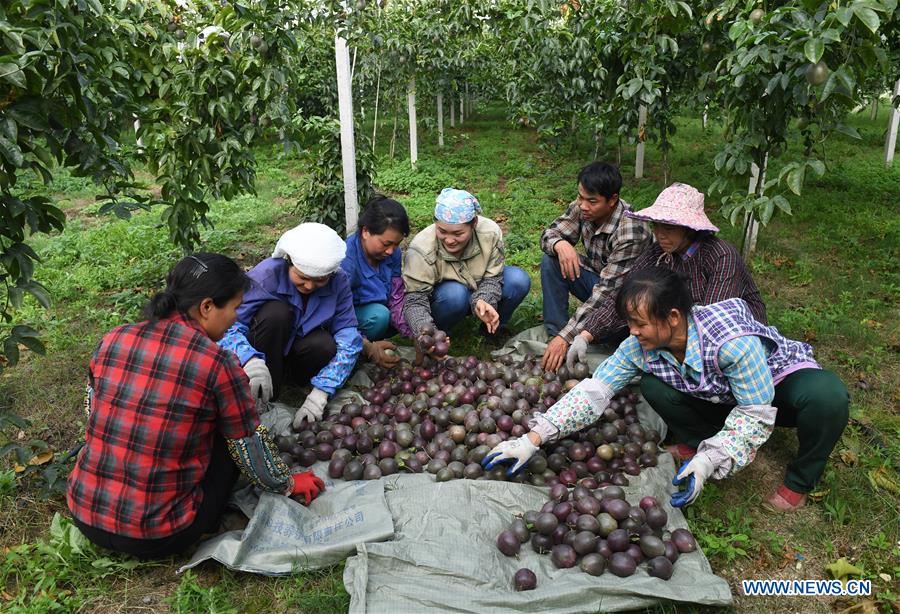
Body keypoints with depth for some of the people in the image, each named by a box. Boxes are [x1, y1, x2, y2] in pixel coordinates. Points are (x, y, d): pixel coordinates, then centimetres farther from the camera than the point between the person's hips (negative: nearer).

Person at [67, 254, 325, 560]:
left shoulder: (113, 340, -4)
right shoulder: (218, 364, -18)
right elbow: (250, 448, -6)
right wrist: (288, 483, 13)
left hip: (85, 516, 5)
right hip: (158, 539, -5)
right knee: (230, 433, 12)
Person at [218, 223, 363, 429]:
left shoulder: (339, 282, -17)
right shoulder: (266, 275, -25)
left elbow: (349, 337, -20)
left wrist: (321, 392, -29)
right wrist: (250, 359, -49)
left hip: (299, 353, 2)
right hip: (265, 355, -1)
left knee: (326, 346, -33)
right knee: (276, 312, -32)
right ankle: (265, 399, -19)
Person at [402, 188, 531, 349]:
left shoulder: (490, 232, -24)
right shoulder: (421, 249, -32)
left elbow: (492, 277, -17)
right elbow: (415, 300, -32)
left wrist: (482, 301, -40)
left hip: (479, 297, 4)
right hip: (440, 301, -3)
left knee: (519, 280, -21)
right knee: (455, 293, -38)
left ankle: (495, 328, 2)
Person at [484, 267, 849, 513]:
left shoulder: (733, 340, -39)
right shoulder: (641, 346, -23)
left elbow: (755, 413, -30)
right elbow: (594, 391, -22)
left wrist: (708, 460, -41)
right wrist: (532, 439, -30)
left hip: (779, 379, -3)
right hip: (720, 396, 3)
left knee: (827, 396, -36)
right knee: (654, 386, -23)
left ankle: (800, 481, -9)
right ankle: (699, 442, 3)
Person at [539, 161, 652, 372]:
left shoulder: (630, 233, -33)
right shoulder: (582, 208, -13)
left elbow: (606, 292, -34)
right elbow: (549, 234, -3)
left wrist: (566, 337, -37)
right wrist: (561, 244, -30)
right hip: (597, 276, 6)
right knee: (551, 260, -15)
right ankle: (555, 333, -12)